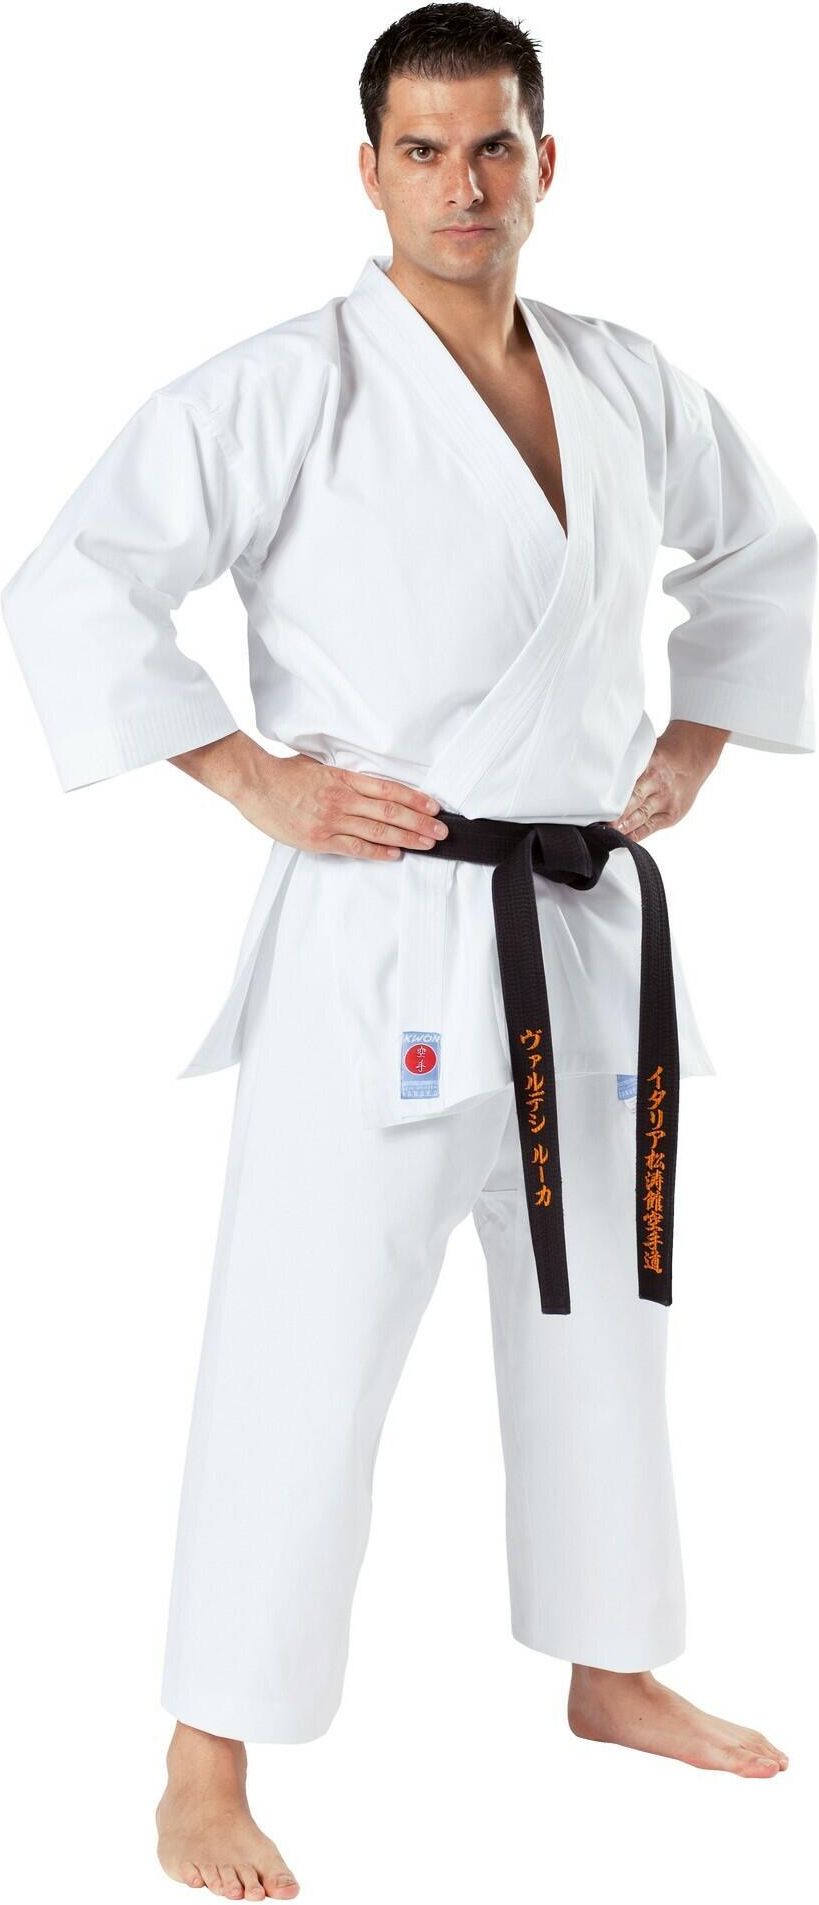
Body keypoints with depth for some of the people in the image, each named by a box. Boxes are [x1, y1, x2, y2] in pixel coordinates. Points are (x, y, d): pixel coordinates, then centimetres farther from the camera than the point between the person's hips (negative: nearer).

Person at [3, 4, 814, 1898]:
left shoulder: (628, 390, 7)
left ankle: (613, 1675, 39)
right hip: (381, 940, -6)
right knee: (307, 1344, -5)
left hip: (586, 935, 6)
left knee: (601, 1314, 19)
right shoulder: (289, 388, -10)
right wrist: (257, 781, -16)